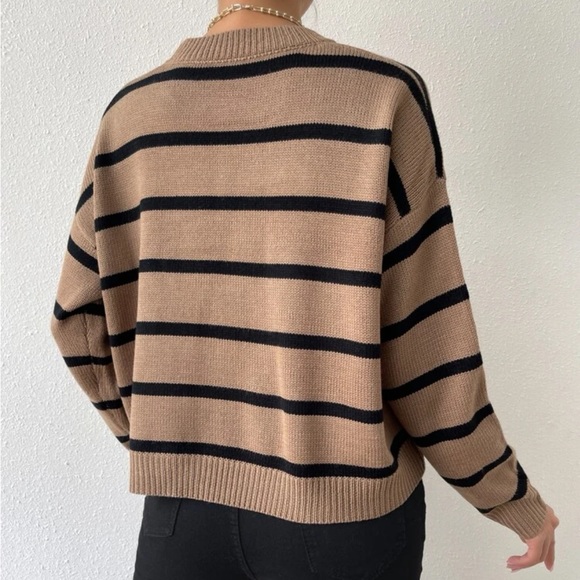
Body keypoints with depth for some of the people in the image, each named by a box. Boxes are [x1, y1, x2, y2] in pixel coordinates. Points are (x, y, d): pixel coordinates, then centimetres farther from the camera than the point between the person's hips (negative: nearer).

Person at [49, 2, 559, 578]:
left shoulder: (132, 111, -3)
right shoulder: (380, 95, -14)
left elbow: (79, 322, 2)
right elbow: (422, 345, -14)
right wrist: (515, 500, 3)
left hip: (182, 502, 3)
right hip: (344, 511, -2)